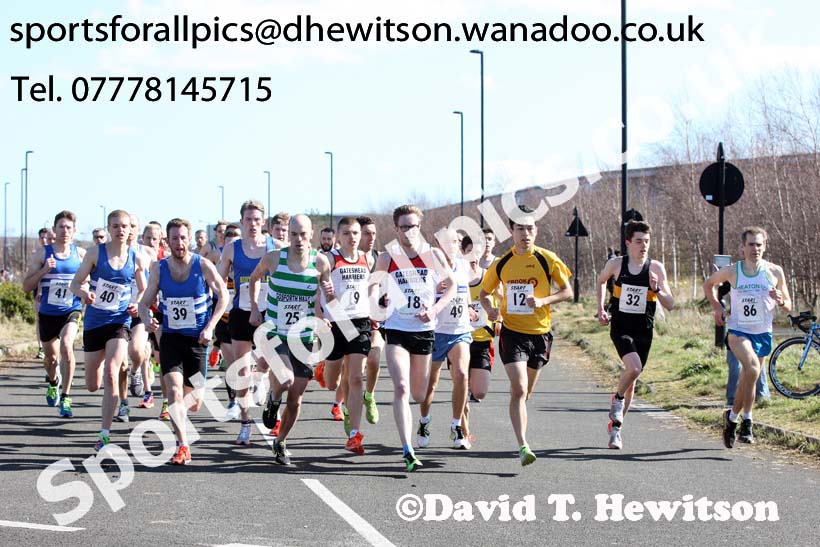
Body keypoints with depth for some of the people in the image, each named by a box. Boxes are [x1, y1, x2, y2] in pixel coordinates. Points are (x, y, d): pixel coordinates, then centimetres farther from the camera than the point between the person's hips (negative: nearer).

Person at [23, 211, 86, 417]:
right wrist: (43, 271, -20)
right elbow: (26, 286, -4)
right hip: (47, 313, 1)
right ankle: (53, 383, 51)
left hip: (71, 311, -1)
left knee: (66, 345, -27)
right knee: (51, 356, 16)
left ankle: (65, 397, -19)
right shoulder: (43, 252, -3)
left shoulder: (80, 254, -1)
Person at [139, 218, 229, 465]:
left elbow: (223, 295, 0)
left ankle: (179, 411, 39)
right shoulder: (159, 268, -2)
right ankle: (183, 446, -14)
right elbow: (145, 302, 4)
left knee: (194, 402, 4)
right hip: (170, 338, 1)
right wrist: (146, 319, -19)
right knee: (174, 391, -18)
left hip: (197, 340, -1)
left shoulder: (203, 265, -9)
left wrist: (210, 327, -9)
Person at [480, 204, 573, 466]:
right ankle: (523, 447, -18)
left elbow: (567, 291, 0)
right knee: (519, 389, -16)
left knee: (525, 391, 16)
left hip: (540, 333, 1)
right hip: (512, 333, -1)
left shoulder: (547, 259, -5)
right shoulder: (501, 263, 0)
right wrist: (489, 309, -9)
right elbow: (484, 292, 13)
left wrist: (543, 301, -17)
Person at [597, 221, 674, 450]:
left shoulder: (656, 268, -4)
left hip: (644, 331, 2)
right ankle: (618, 399, 3)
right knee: (634, 367, -27)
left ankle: (615, 426, 26)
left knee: (631, 379, 9)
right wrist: (601, 308, 12)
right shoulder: (616, 264, -3)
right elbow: (601, 281, 20)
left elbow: (670, 305, -3)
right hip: (621, 328, -2)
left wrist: (657, 289, -20)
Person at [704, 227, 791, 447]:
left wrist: (780, 301, -17)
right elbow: (709, 284, 17)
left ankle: (733, 417, 33)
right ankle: (746, 421, -21)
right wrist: (716, 306, 4)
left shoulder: (775, 272, -2)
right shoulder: (732, 271, -3)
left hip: (762, 334, 3)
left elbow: (788, 306, 6)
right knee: (752, 368, -28)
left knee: (747, 380, 10)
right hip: (738, 331, -3)